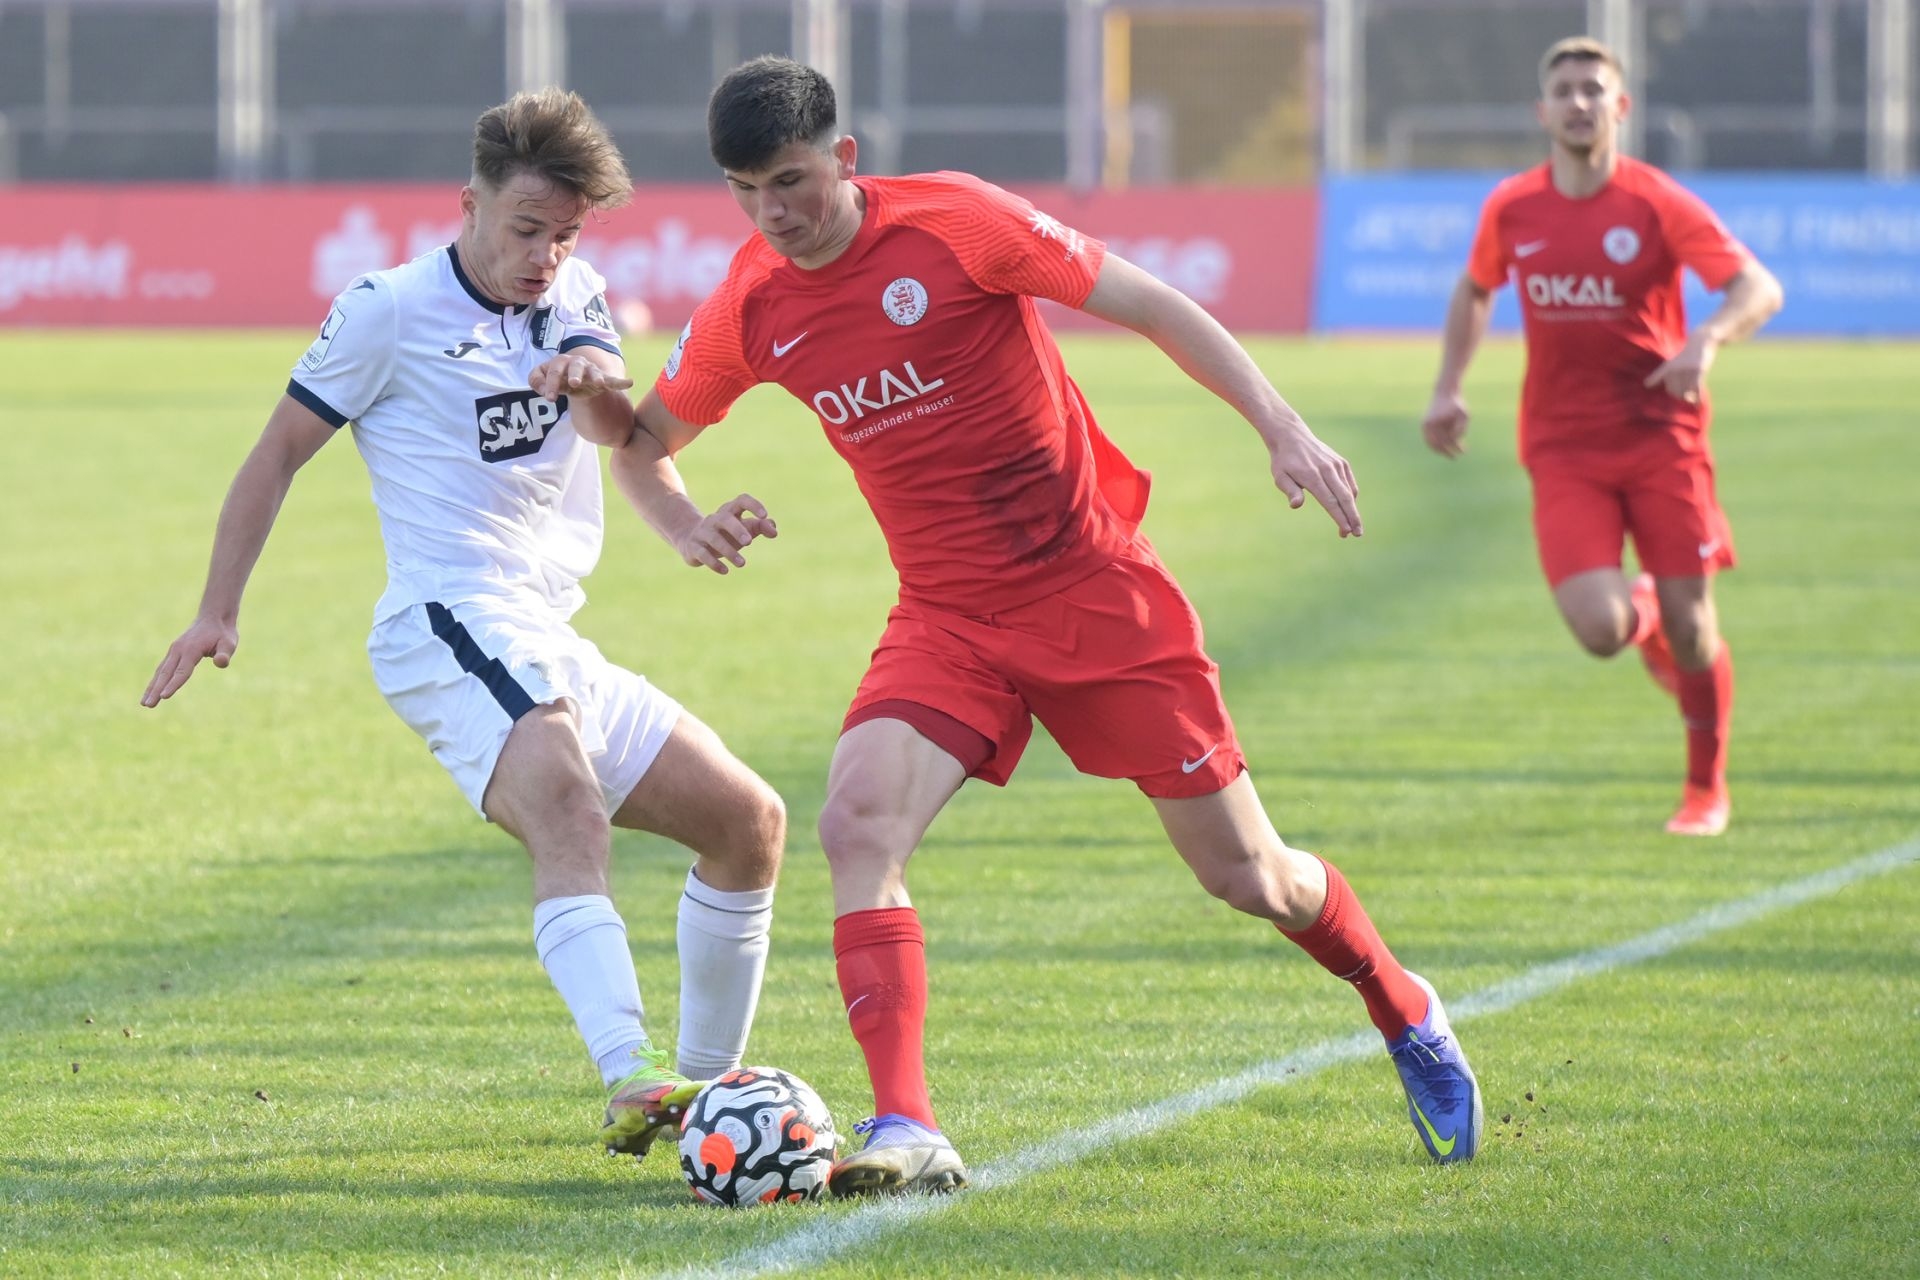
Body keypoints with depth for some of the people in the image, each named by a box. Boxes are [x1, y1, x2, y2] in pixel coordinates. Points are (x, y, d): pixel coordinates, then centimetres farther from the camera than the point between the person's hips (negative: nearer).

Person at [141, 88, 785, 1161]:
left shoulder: (577, 299, 14)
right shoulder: (390, 310, -1)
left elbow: (623, 426, -5)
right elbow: (283, 449, 7)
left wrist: (601, 381, -29)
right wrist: (220, 612, 3)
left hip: (554, 650, 8)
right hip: (453, 626, -8)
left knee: (749, 820, 10)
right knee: (566, 800, -35)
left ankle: (707, 1084, 21)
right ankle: (632, 1082, -56)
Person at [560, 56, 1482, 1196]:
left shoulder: (952, 222, -14)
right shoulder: (752, 310, -2)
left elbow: (1151, 307, -9)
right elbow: (644, 440, 13)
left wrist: (1283, 429, -17)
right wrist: (691, 529, -9)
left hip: (1098, 589, -3)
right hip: (950, 618, 3)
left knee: (1247, 875, 3)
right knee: (858, 821, -24)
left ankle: (1406, 1016, 32)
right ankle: (907, 1133, -25)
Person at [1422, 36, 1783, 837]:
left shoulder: (1657, 203, -8)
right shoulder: (1511, 209, 2)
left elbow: (1760, 289, -14)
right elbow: (1475, 291, 22)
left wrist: (1707, 340, -33)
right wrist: (1449, 390, 14)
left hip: (1659, 433, -1)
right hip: (1563, 448, 1)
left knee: (1690, 629, -1)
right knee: (1599, 629, -15)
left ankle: (1707, 788, 22)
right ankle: (1641, 613, 24)